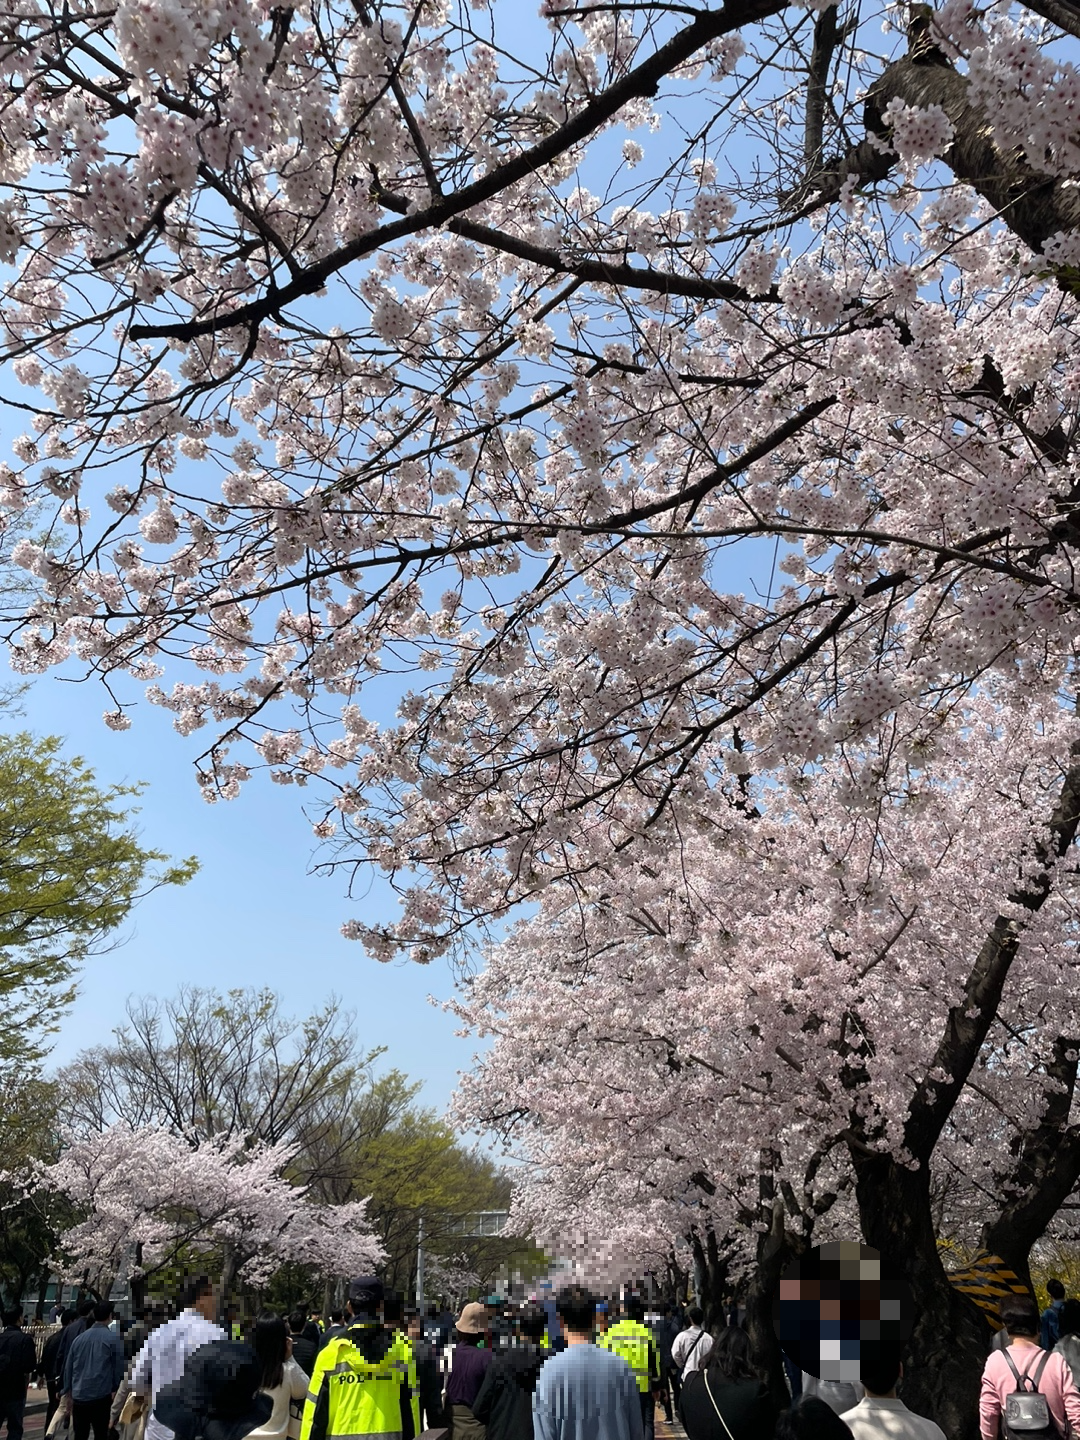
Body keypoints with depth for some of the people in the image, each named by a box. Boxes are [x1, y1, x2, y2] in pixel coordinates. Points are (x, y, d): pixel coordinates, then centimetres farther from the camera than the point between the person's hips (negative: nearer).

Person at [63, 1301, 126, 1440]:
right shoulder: (113, 1338, -7)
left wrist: (67, 1391, 22)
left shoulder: (79, 1338, 8)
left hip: (78, 1396, 5)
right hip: (101, 1396, -5)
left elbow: (68, 1366, 13)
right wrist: (114, 1388, 7)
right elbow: (119, 1366, -7)